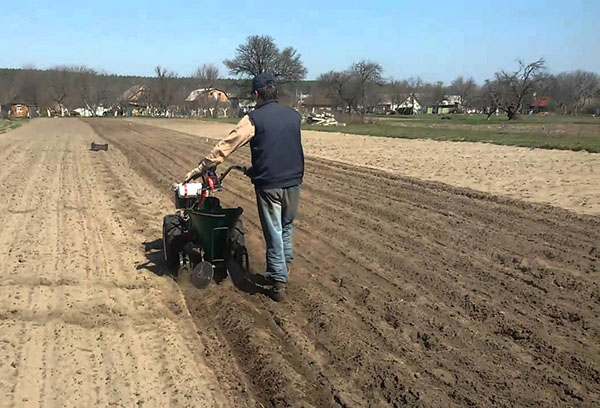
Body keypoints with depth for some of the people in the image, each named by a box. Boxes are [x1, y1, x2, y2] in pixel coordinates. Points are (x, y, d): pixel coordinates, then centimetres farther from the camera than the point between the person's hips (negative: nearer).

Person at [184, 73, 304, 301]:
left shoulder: (253, 119, -8)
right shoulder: (294, 116, 6)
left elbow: (224, 147, -9)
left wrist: (199, 170, -1)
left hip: (269, 185, -4)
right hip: (293, 182, 4)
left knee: (273, 233, 5)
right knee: (286, 229, 21)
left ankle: (278, 282, 10)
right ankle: (284, 270, 31)